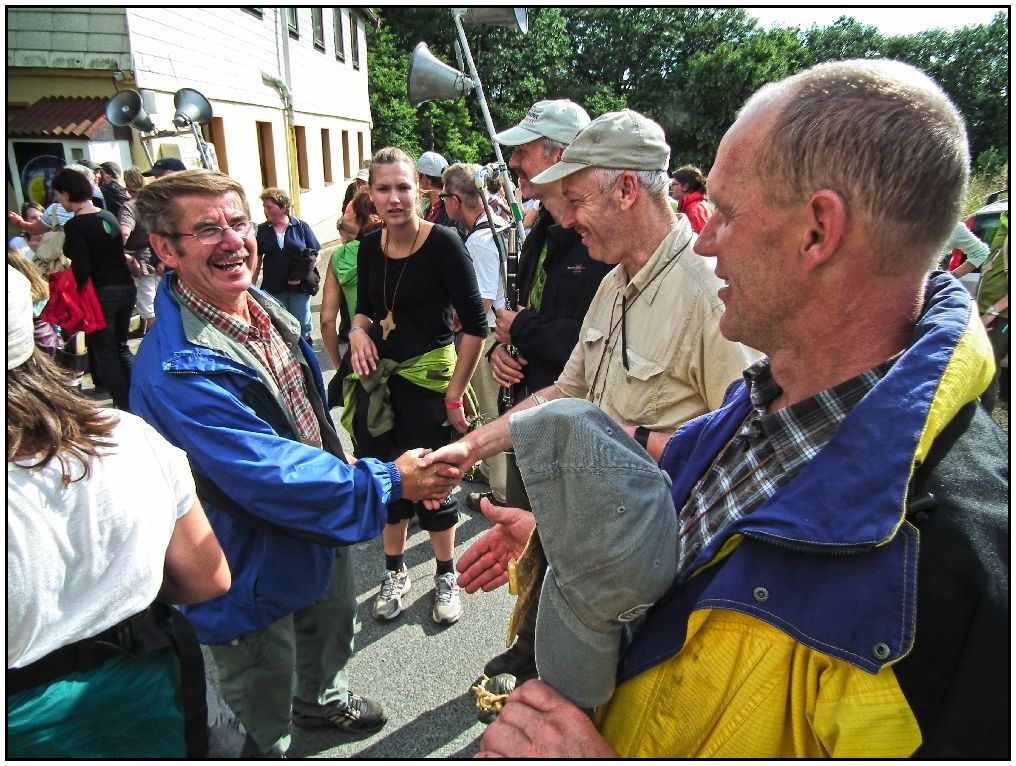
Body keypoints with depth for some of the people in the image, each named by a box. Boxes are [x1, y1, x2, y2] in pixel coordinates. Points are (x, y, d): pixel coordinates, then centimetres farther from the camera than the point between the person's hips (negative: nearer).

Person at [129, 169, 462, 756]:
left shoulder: (268, 310, -4)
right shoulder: (176, 369, -33)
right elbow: (269, 477, -34)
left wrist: (340, 461, 13)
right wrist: (390, 481, -28)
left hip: (321, 528, 9)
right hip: (254, 561, -8)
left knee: (332, 621, 33)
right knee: (263, 709, 16)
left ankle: (324, 701, 63)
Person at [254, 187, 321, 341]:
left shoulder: (301, 227, -3)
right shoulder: (261, 231, 2)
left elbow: (316, 255, -2)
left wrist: (302, 275, -13)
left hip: (299, 287, -2)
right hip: (273, 288, 2)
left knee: (302, 325, 9)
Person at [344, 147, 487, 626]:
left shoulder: (442, 243, -13)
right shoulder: (369, 247, 3)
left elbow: (475, 323, -14)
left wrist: (455, 392, -15)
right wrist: (358, 330, -6)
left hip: (429, 376, -5)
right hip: (380, 377, 5)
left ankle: (446, 576, 30)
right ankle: (395, 572, 36)